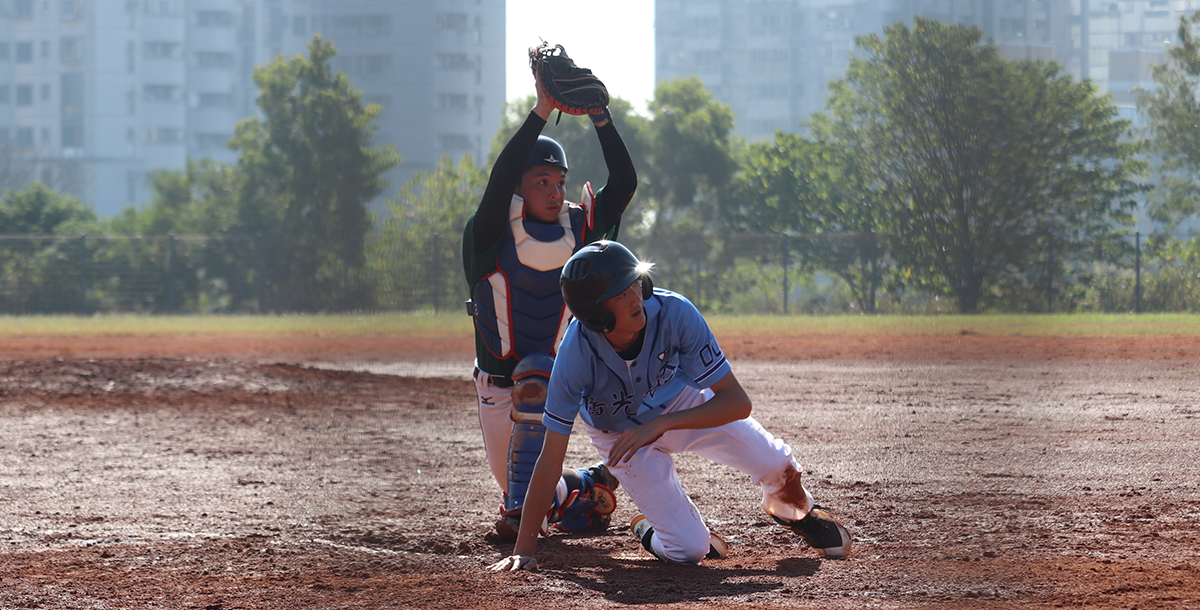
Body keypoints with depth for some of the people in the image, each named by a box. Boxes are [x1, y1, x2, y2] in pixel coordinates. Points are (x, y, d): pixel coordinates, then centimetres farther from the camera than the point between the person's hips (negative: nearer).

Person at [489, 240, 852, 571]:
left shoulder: (675, 313, -33)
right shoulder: (576, 355, -35)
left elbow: (737, 402, -30)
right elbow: (550, 461, -30)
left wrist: (660, 424, -40)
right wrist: (523, 550, -32)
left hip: (681, 404, 2)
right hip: (620, 432, -2)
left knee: (776, 464, -17)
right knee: (689, 550, -13)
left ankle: (793, 510, 21)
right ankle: (648, 531, 25)